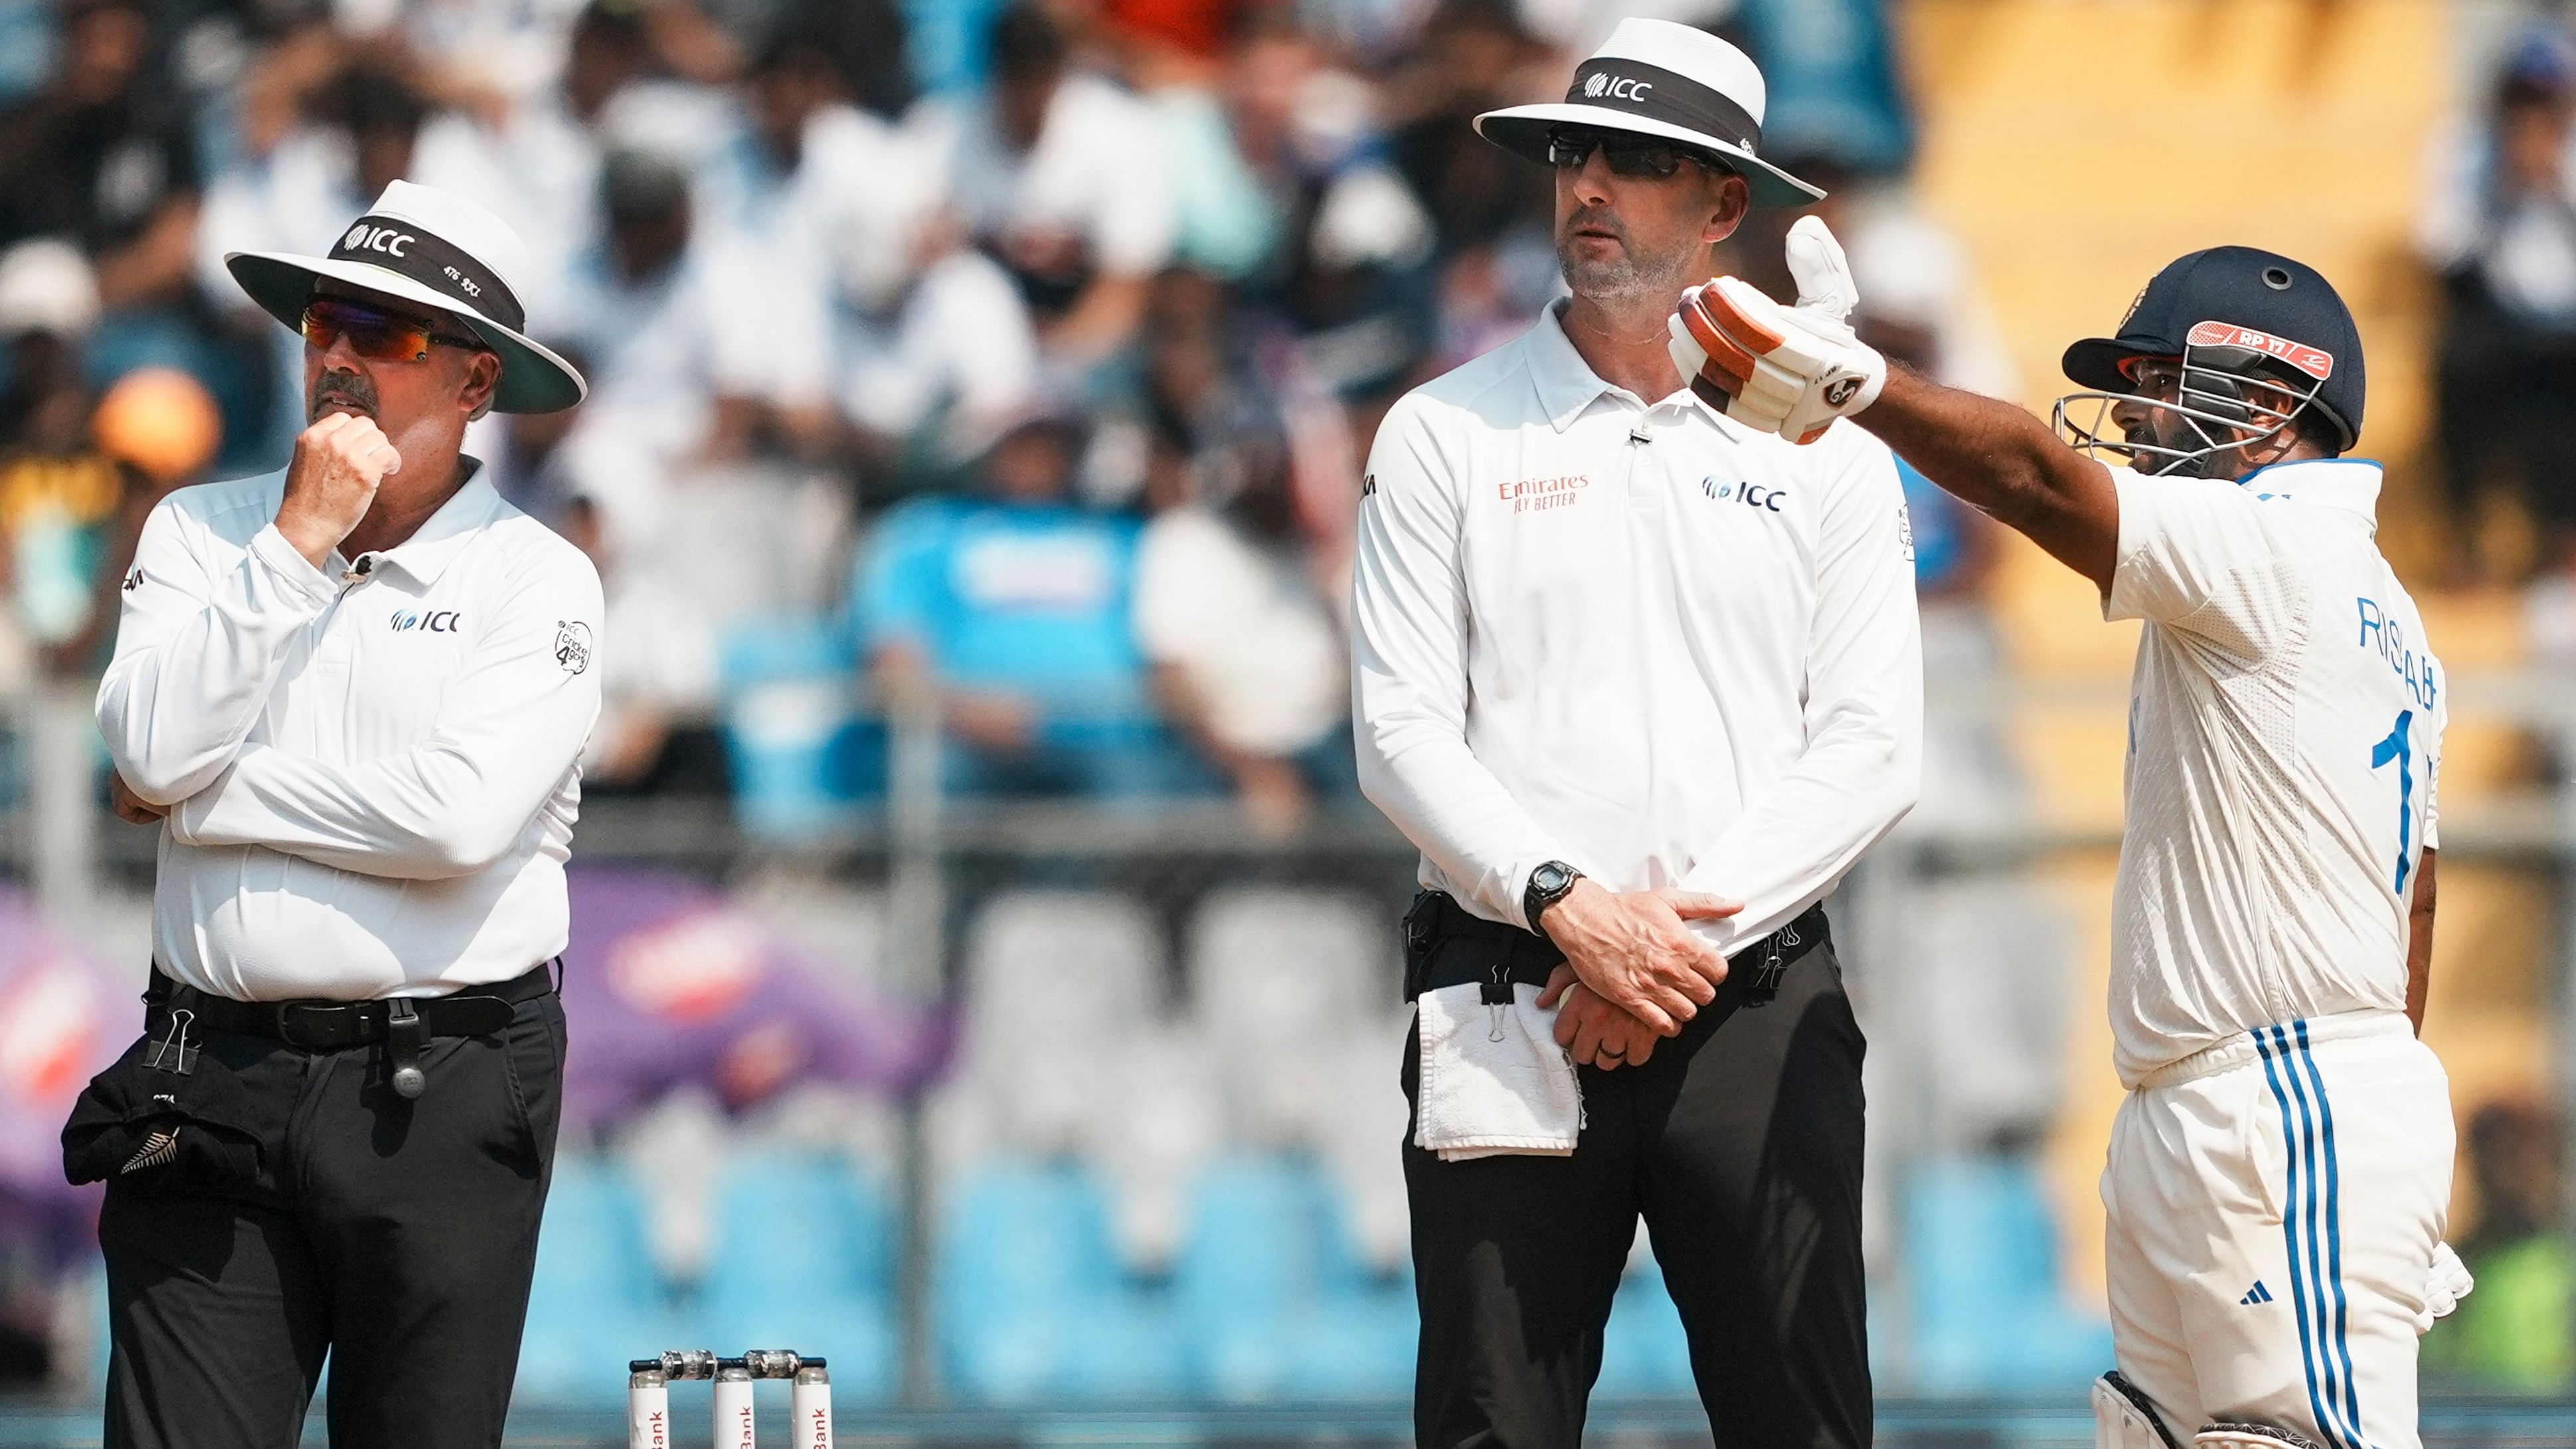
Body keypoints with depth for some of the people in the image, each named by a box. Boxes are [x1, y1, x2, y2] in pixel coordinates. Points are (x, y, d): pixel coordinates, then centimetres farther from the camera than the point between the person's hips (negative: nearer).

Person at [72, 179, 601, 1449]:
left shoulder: (537, 581, 0)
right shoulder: (201, 533, 9)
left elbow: (461, 818, -15)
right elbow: (151, 752, -7)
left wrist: (204, 794, -6)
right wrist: (298, 544, -9)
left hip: (440, 1101, -2)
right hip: (211, 1087, 2)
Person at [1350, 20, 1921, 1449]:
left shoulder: (1824, 451, 8)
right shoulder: (1445, 434, 6)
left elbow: (1871, 746, 1)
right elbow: (1402, 733, 0)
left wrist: (1690, 925, -11)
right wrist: (1567, 905, -15)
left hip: (1759, 1000, 1)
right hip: (1508, 1008, -1)